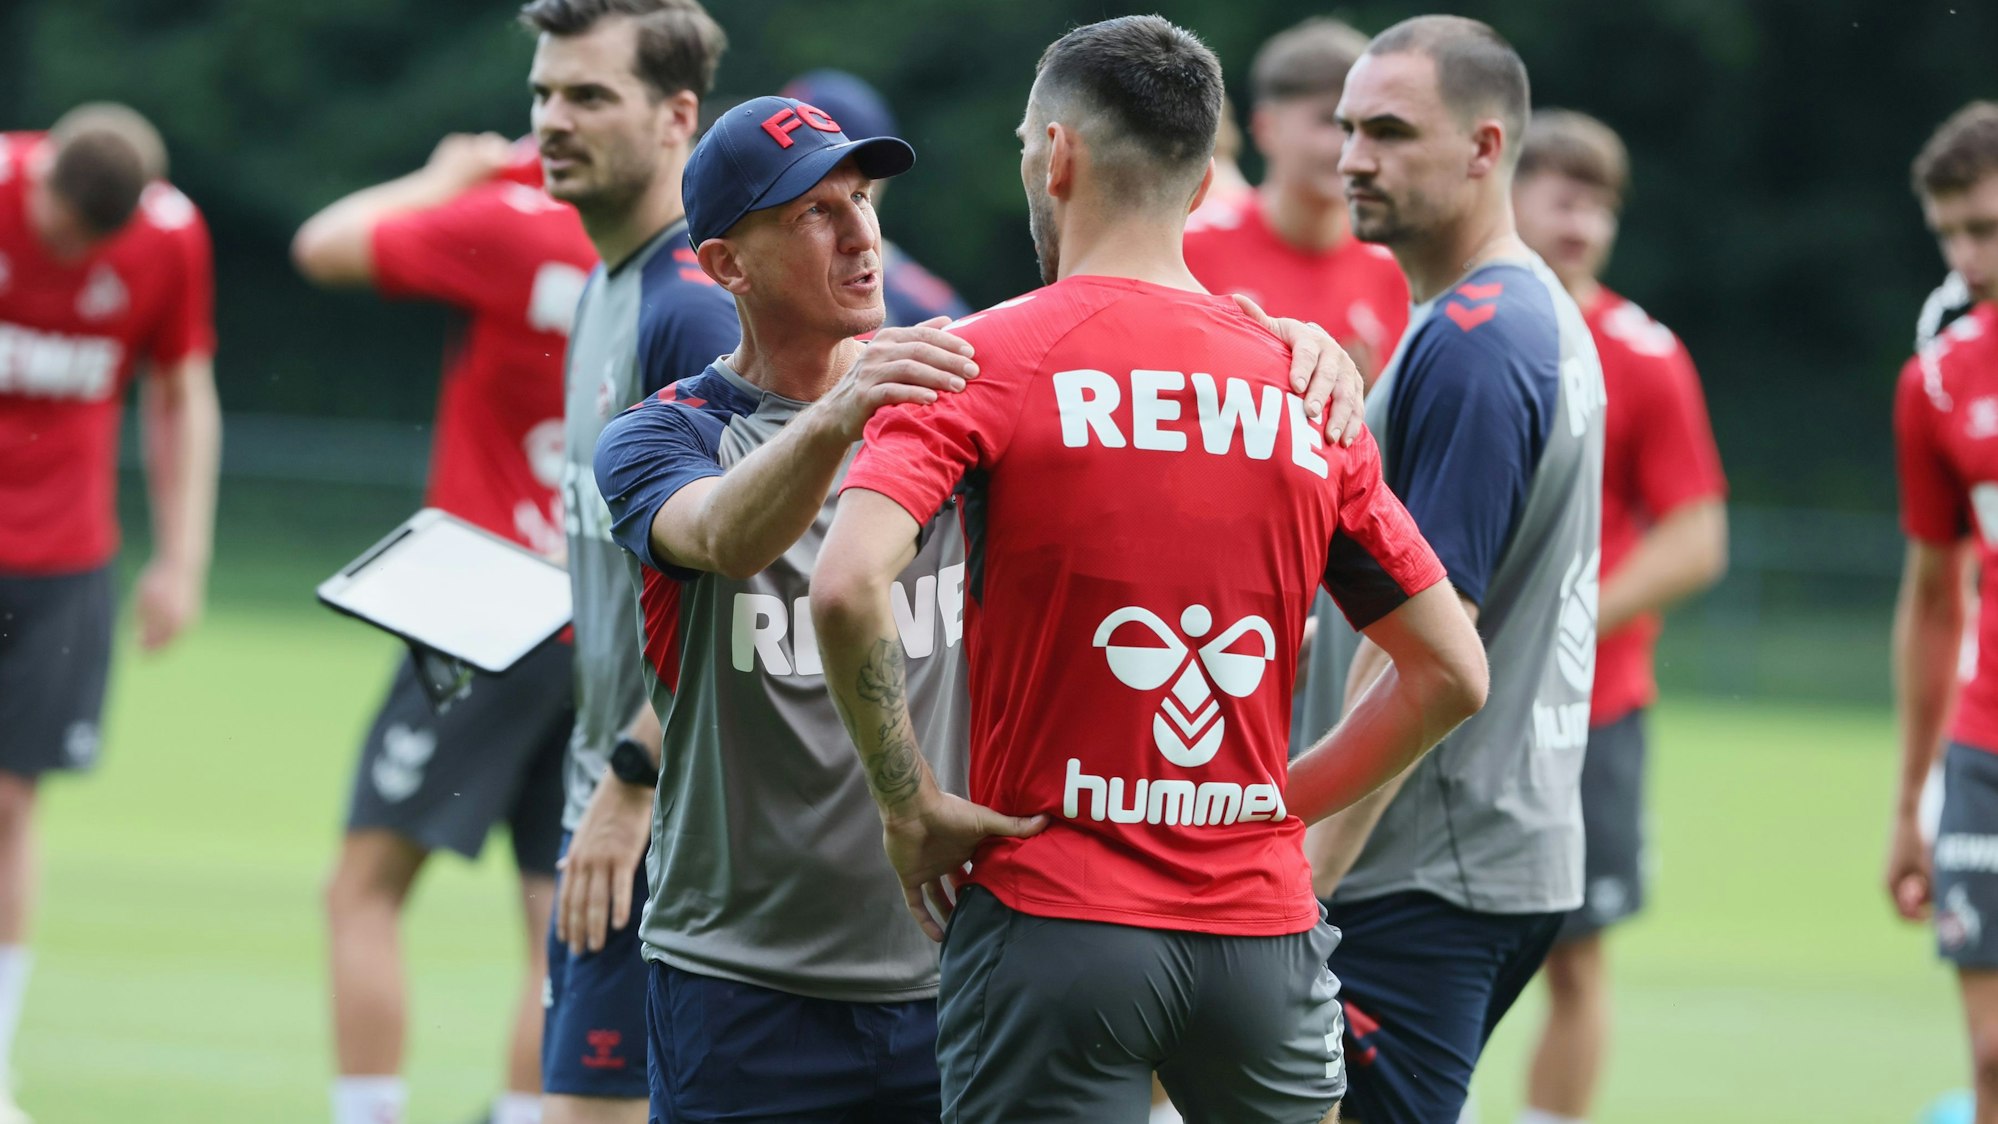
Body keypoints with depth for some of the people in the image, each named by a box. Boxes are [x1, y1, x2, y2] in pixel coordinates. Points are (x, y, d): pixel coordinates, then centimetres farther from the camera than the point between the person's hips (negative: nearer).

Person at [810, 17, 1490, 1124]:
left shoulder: (979, 361, -5)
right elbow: (1451, 671, 10)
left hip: (1054, 918, -4)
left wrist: (910, 804, -10)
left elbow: (848, 585, -22)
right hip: (1262, 920, 4)